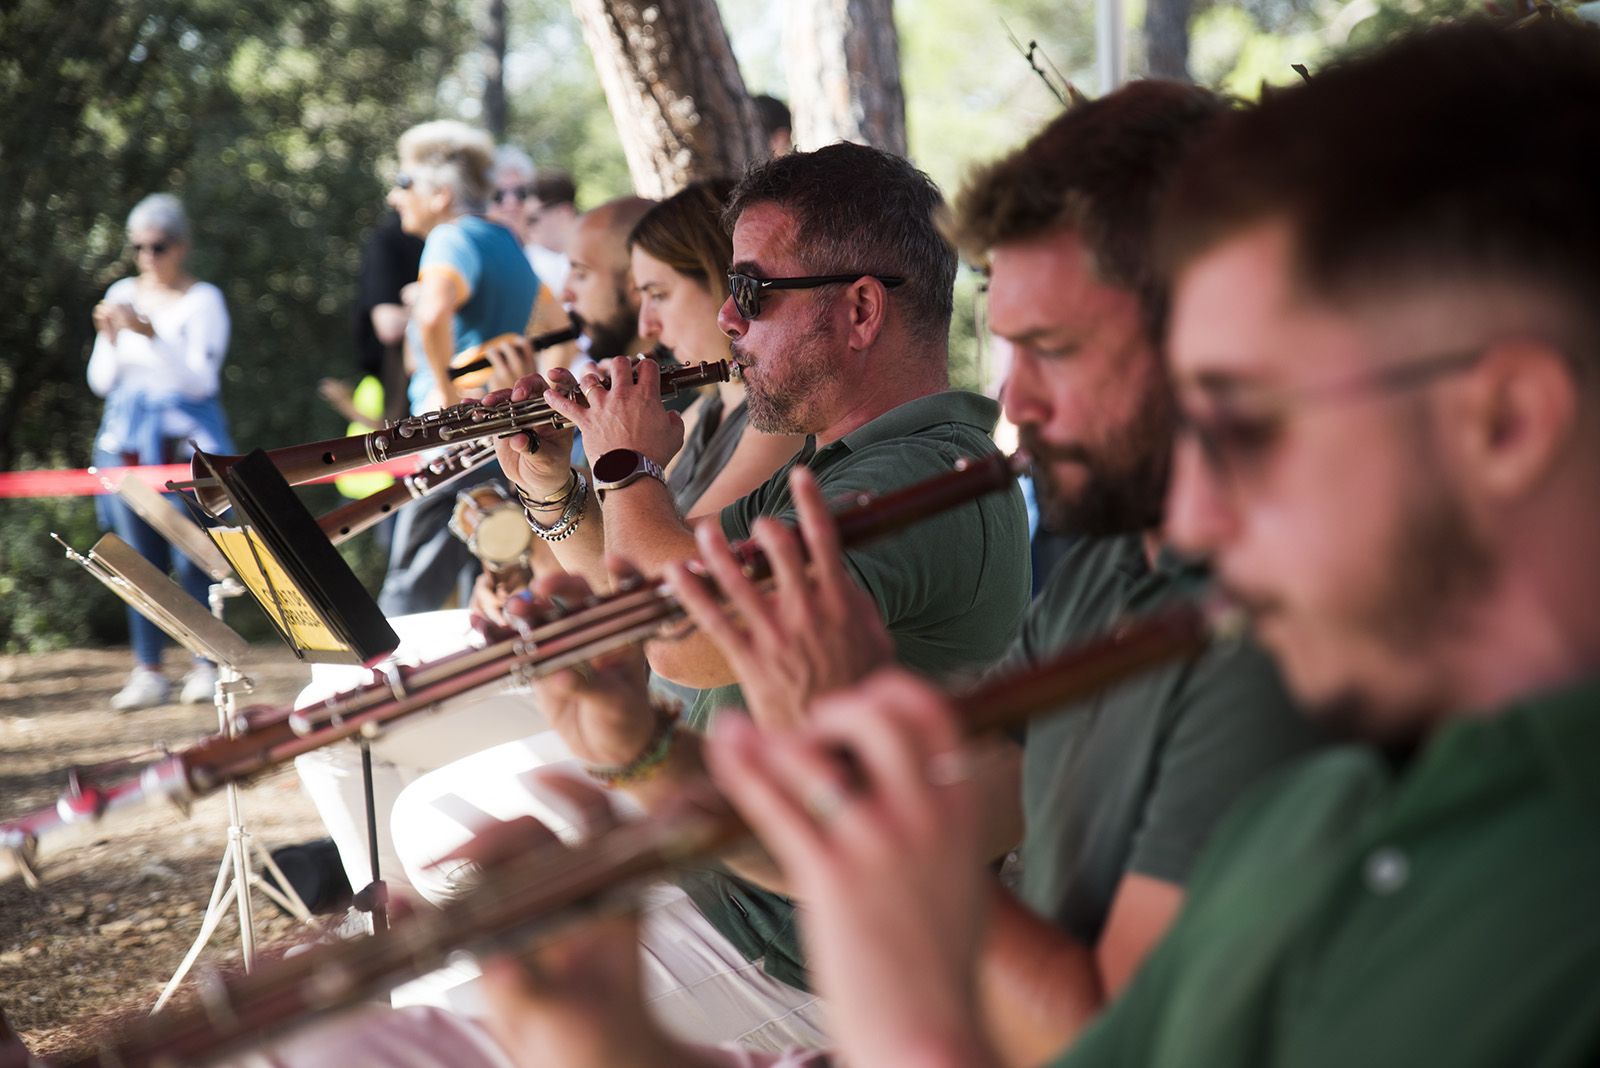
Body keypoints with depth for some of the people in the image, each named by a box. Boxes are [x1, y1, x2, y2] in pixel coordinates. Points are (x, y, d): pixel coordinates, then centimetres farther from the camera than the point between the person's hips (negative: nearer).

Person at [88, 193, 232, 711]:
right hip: (128, 436, 4)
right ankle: (148, 672, 9)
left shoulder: (203, 300, -2)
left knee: (192, 557, -7)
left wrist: (151, 333, -22)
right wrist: (110, 338, -9)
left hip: (186, 439, -4)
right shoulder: (122, 294, 10)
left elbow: (201, 378, -12)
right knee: (140, 558, 4)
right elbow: (101, 381, 10)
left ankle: (206, 665, 0)